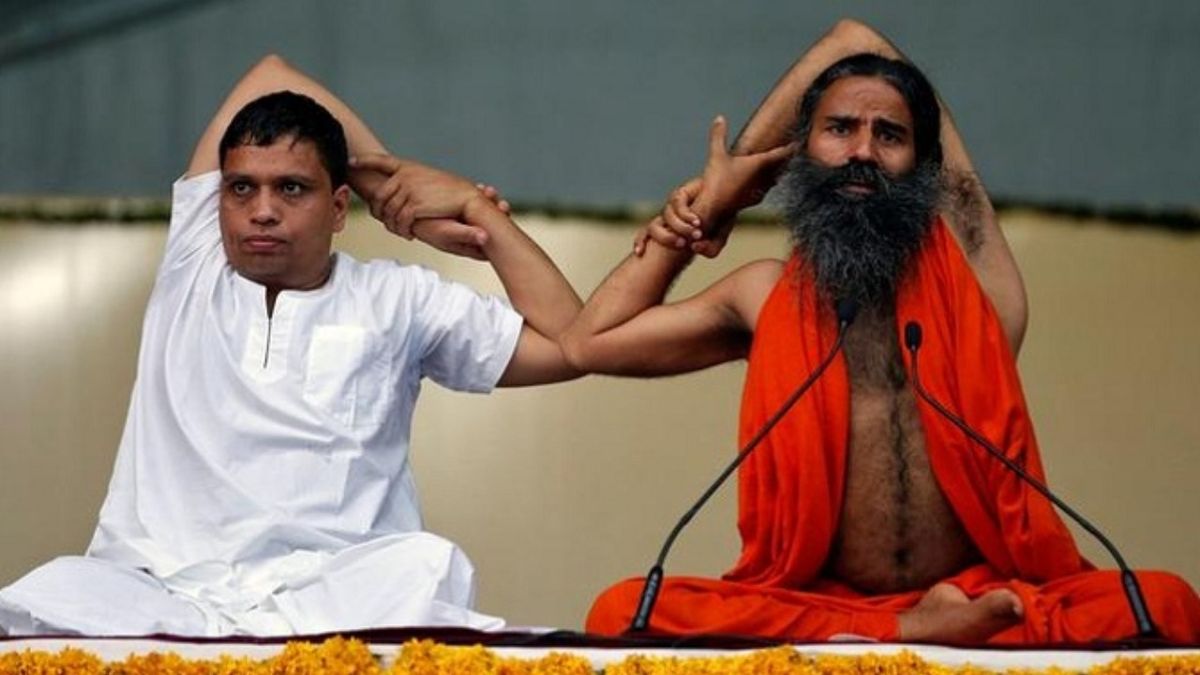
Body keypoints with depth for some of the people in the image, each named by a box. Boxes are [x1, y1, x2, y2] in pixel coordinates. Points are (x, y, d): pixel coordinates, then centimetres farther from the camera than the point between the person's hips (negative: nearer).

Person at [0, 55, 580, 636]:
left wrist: (473, 206, 15)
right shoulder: (192, 270, 21)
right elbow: (269, 75, 25)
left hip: (334, 595, 0)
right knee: (49, 599, -36)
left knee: (428, 569, -37)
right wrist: (406, 209, 24)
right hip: (160, 584, 0)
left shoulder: (394, 300, 19)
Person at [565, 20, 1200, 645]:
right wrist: (716, 201, 19)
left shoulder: (964, 255, 10)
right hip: (816, 606, 1)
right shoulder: (768, 296, 14)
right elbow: (590, 342, 18)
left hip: (986, 596, -1)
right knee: (623, 611, -30)